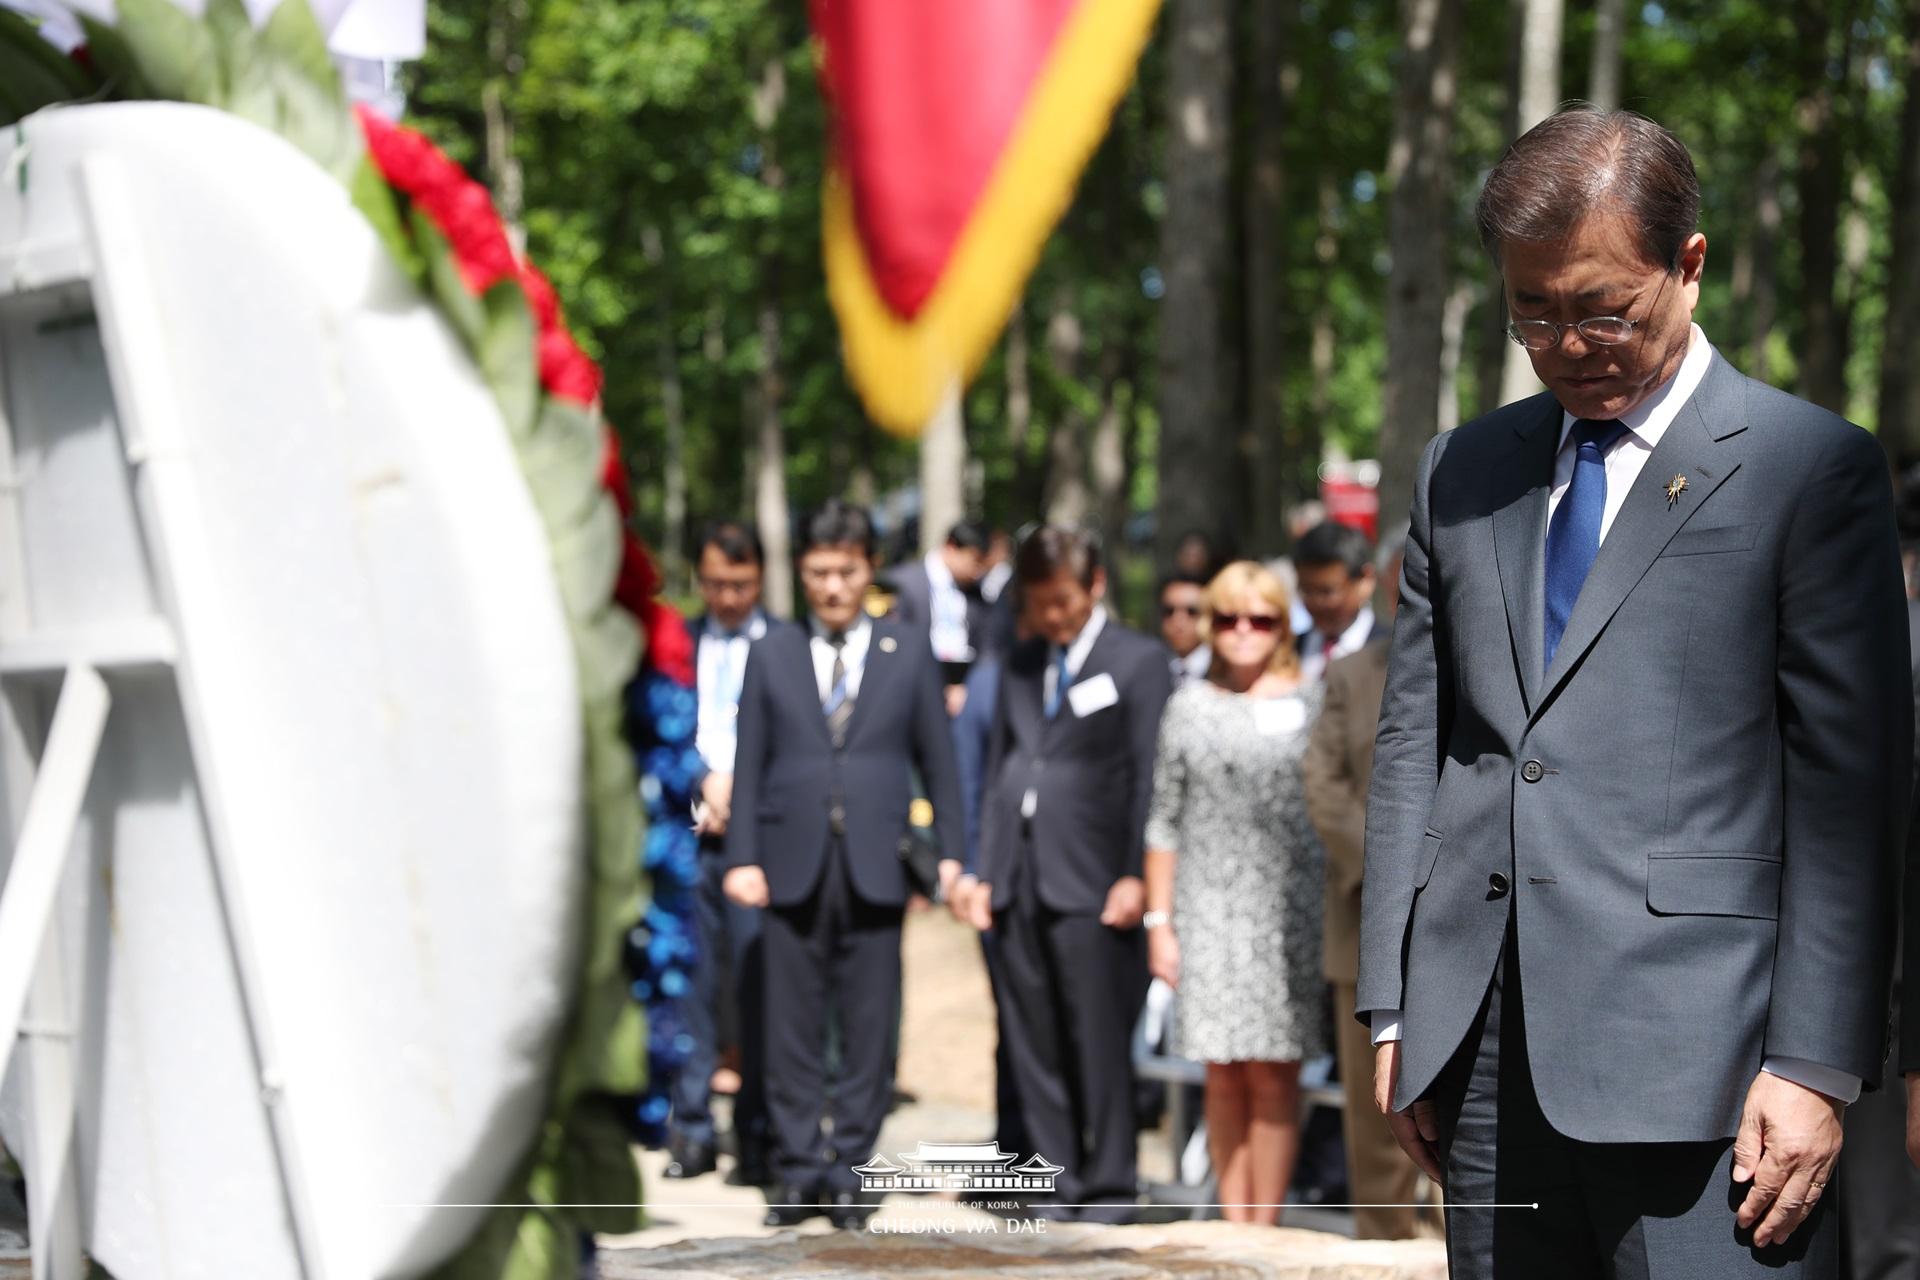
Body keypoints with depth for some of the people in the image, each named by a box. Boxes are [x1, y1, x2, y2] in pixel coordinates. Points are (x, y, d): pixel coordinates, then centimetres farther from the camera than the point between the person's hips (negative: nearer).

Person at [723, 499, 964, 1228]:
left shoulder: (908, 654, 10)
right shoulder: (771, 655, 11)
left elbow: (938, 762, 9)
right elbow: (750, 765, 8)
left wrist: (949, 856, 2)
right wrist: (742, 858, -1)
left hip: (875, 869, 0)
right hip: (792, 867, 0)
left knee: (868, 1030, 0)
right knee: (792, 1031, 2)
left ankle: (849, 1170, 8)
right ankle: (799, 1171, 9)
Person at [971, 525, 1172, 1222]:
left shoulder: (1138, 661, -1)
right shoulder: (1021, 664, 17)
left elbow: (1150, 779, -6)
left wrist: (1135, 877, -13)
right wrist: (987, 872, 13)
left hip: (1091, 885, -6)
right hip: (1021, 884, 6)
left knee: (1099, 1042, -4)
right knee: (1034, 1045, 6)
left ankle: (1110, 1185, 4)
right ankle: (1063, 1180, 12)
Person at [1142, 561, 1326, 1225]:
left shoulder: (1310, 704, 5)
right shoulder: (1191, 706, 10)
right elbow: (1166, 821, 11)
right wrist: (1159, 919, 6)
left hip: (1288, 910, -2)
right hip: (1209, 911, 2)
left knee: (1272, 1070, -4)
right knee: (1222, 1074, 2)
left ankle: (1263, 1227, 2)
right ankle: (1232, 1224, 8)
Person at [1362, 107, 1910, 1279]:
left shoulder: (1809, 469, 0)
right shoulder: (1464, 474, 16)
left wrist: (1817, 1064, -10)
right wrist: (1394, 1009, 10)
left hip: (1696, 1053, -5)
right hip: (1487, 1048, 5)